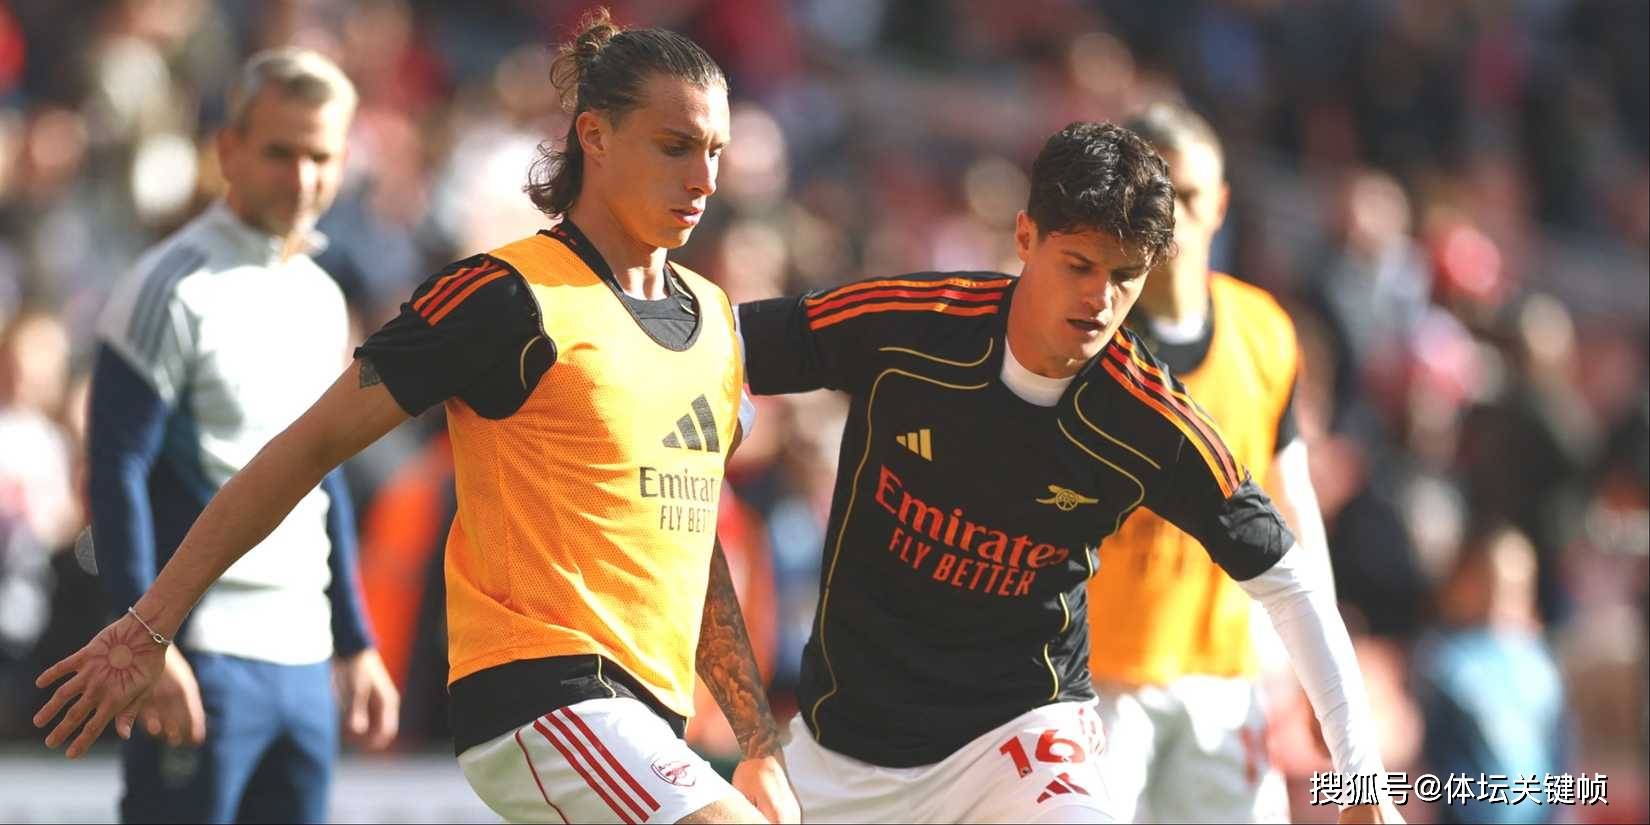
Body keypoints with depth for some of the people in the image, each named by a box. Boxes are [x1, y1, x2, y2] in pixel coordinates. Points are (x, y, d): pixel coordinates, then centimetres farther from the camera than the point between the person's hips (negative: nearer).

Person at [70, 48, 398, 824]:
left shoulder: (320, 300, 16)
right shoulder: (175, 288, -8)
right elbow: (116, 474, -12)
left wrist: (355, 644, 21)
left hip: (302, 662, 8)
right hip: (203, 658, -8)